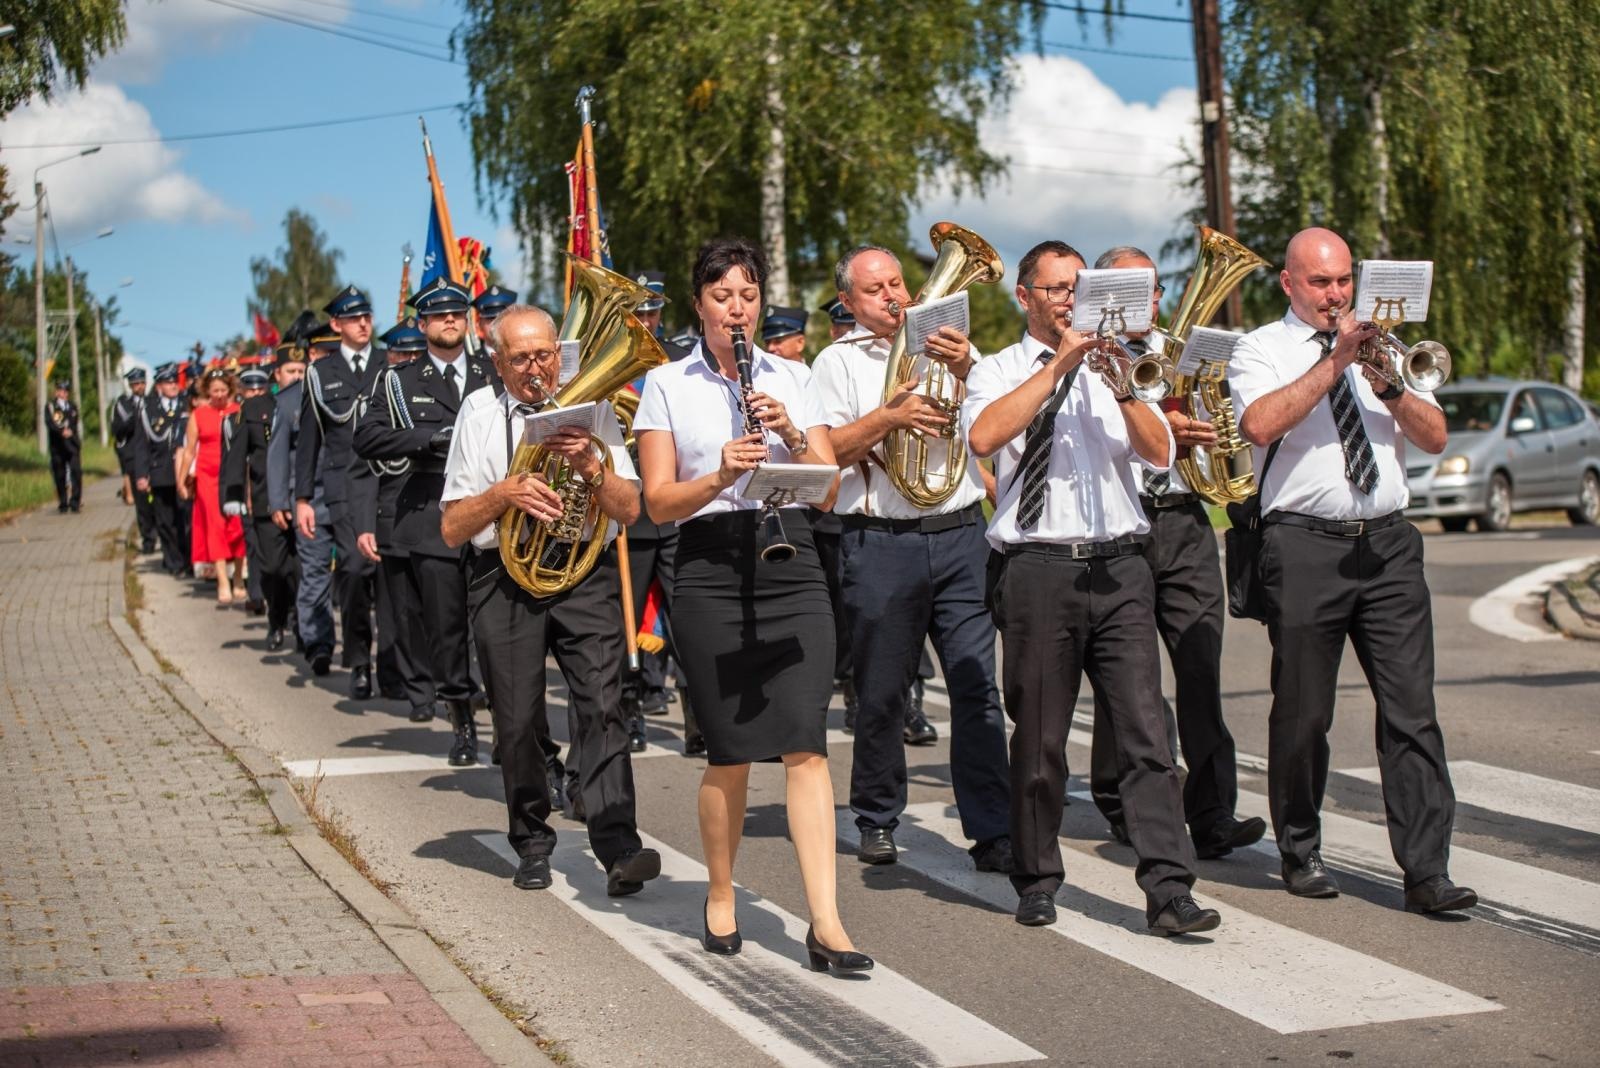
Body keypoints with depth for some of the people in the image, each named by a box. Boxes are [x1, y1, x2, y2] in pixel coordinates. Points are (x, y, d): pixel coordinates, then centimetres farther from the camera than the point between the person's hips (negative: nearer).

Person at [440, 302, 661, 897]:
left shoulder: (591, 407, 9)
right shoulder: (480, 415, 7)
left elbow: (629, 510, 2)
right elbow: (452, 529, 3)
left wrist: (590, 466, -15)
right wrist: (504, 493, -14)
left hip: (585, 573, 0)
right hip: (505, 577, 1)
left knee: (601, 705, -14)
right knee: (517, 721, 2)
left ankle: (619, 849, -18)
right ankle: (533, 845, 19)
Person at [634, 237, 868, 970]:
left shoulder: (793, 379, 13)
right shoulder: (666, 385, 7)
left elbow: (830, 489, 8)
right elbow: (658, 503, 0)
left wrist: (791, 433, -9)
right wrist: (719, 476, -17)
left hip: (792, 565, 1)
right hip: (711, 571, -1)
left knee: (805, 745, -9)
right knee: (731, 754, 2)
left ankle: (826, 923, -12)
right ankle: (719, 898, 24)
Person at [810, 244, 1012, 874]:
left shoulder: (941, 347, 16)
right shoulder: (839, 361, 8)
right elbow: (824, 451, -4)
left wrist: (965, 373, -12)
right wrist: (890, 415, -15)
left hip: (961, 535, 2)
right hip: (880, 544, -2)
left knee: (978, 688, -3)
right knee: (881, 696, 5)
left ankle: (992, 832, -1)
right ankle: (877, 821, 21)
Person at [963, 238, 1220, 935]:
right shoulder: (998, 372, 7)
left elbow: (1159, 452, 2)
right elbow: (983, 437, -15)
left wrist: (1122, 386, -13)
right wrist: (1057, 366, -14)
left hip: (1118, 569, 2)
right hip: (1036, 569, -2)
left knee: (1145, 731, -6)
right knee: (1039, 740, 5)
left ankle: (1169, 890, -7)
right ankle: (1037, 884, 19)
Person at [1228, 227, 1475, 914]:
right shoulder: (1261, 350, 5)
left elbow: (1435, 438, 9)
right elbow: (1260, 424, -16)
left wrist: (1388, 388, -9)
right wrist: (1334, 362, -16)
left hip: (1388, 544, 4)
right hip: (1305, 546, -3)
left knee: (1412, 709, -4)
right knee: (1303, 712, 3)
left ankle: (1426, 872, -4)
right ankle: (1301, 853, 20)